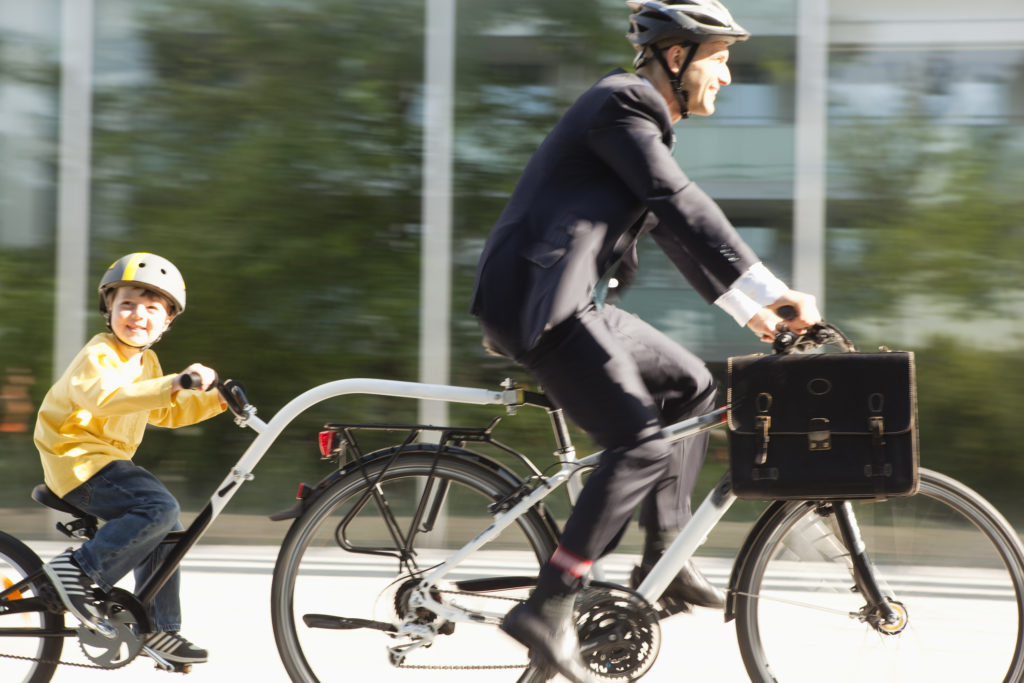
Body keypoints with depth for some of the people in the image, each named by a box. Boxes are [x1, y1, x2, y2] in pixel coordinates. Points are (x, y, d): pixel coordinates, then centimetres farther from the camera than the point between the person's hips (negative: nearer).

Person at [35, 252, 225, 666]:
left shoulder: (146, 363, 15)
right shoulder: (99, 356, -16)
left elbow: (164, 413, 26)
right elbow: (106, 397, -37)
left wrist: (215, 399, 14)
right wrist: (174, 384, -45)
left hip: (108, 459, 10)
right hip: (78, 460, -10)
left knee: (167, 531, 8)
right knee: (159, 506, -26)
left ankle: (158, 628, 16)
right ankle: (79, 569, -22)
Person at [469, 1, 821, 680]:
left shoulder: (643, 116, 21)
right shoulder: (622, 105, -12)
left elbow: (672, 226, 26)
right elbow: (683, 208, -22)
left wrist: (747, 307, 23)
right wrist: (773, 291, -23)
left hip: (569, 300, 11)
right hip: (535, 300, -11)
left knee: (691, 385, 15)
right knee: (644, 442, -17)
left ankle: (664, 558, 17)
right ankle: (548, 609, -18)